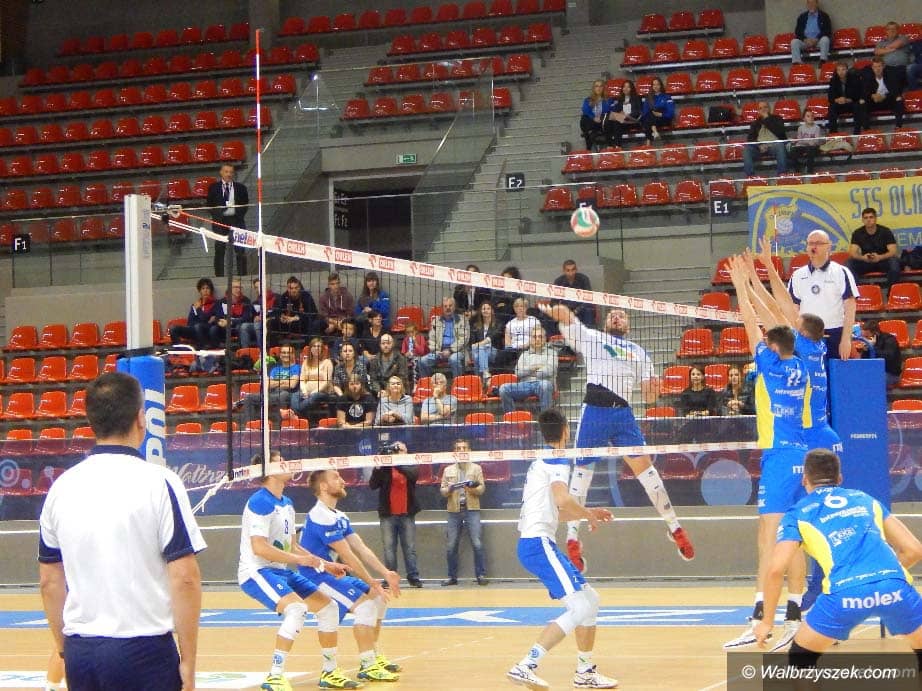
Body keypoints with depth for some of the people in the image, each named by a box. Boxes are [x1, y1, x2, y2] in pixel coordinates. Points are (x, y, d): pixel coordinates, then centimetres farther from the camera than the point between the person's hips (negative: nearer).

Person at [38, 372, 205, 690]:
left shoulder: (62, 488, 6)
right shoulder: (159, 482, -8)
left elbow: (49, 580, 12)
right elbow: (184, 577, -10)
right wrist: (188, 660, -4)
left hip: (80, 652, 5)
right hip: (143, 650, -4)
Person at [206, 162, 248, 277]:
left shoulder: (240, 187, 8)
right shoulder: (214, 187, 5)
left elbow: (245, 204, 10)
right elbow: (209, 204, 6)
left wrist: (239, 215, -3)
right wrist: (216, 214, -6)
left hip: (236, 220, 1)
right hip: (220, 220, -1)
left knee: (240, 250, -1)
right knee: (219, 250, 0)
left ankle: (242, 275, 2)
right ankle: (219, 275, 2)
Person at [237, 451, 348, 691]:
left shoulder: (287, 504, 14)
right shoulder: (261, 502, -16)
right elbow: (259, 547, -24)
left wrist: (325, 565, 14)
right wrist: (299, 559, -23)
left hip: (281, 572, 10)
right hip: (256, 572, -10)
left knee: (329, 607, 10)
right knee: (297, 609, -31)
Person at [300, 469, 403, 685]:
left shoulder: (340, 517, 15)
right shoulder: (322, 517, -19)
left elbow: (361, 549, 9)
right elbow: (347, 556, -20)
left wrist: (385, 574, -3)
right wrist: (372, 584, -17)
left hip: (330, 574, 11)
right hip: (315, 578, -11)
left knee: (379, 597, 15)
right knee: (365, 602, -22)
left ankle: (374, 657, 22)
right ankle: (368, 667, -18)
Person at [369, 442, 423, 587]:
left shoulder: (410, 467, 5)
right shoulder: (384, 468, 5)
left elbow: (413, 474, -18)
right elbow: (372, 485, -5)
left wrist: (396, 462, -26)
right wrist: (377, 467, -18)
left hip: (407, 514, 0)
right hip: (388, 515, 0)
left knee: (410, 548, 2)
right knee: (389, 549, 0)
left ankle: (413, 577, 6)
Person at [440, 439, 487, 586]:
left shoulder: (476, 468, 9)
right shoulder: (448, 470, 14)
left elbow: (482, 488, 2)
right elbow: (442, 490, 10)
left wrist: (472, 488, -18)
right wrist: (449, 489, -12)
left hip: (472, 510, -2)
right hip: (454, 511, 2)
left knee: (477, 544, -9)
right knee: (451, 546, 2)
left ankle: (481, 575, -4)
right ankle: (452, 577, 10)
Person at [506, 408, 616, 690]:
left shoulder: (540, 463, 23)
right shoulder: (556, 461, -7)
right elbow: (563, 499, -26)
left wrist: (588, 513, 29)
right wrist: (589, 514, -9)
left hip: (535, 543, 10)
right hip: (538, 543, -10)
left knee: (591, 600, 17)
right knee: (580, 607, -17)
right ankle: (526, 666, -24)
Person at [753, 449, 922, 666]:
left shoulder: (798, 514, 20)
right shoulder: (867, 500, 28)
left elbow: (775, 570, 7)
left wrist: (767, 622, 18)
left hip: (844, 592, -2)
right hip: (894, 586, 2)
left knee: (801, 657, 21)